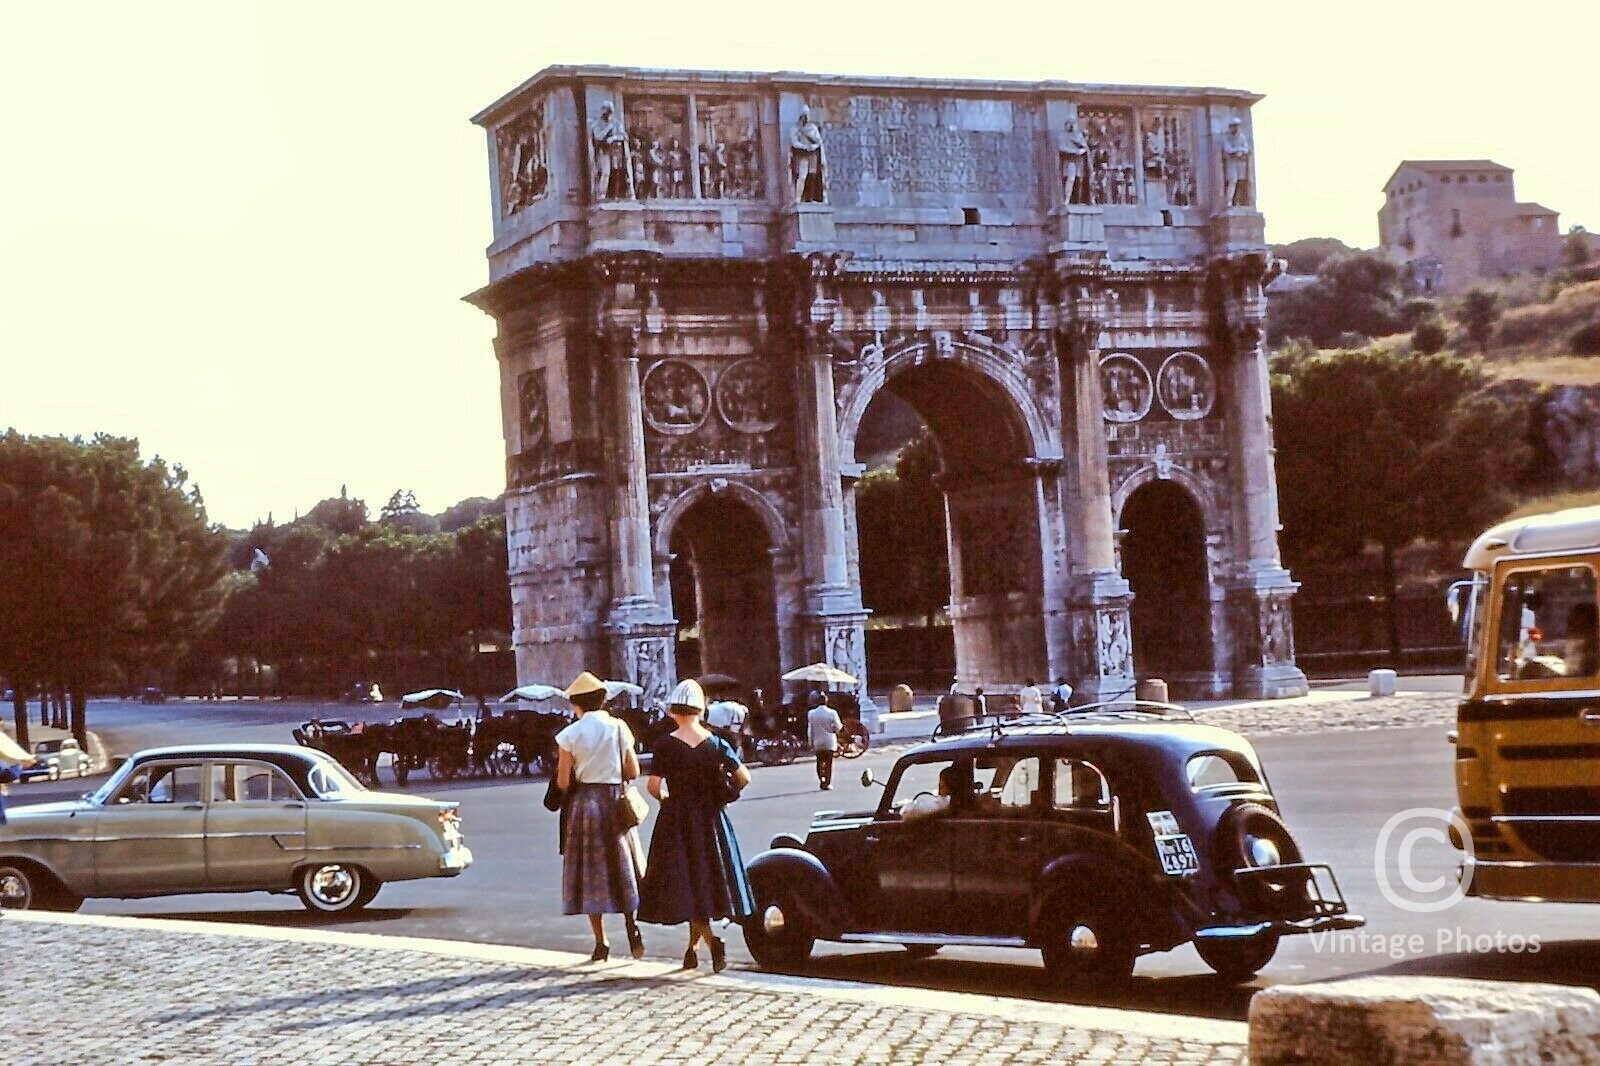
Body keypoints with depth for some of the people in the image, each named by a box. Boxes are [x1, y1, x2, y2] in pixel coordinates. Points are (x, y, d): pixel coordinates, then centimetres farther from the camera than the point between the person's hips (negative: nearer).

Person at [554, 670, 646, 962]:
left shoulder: (569, 735, -7)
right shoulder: (619, 727, -2)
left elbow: (563, 782, -7)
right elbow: (633, 771, 1)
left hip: (584, 804, -2)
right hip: (615, 801, 2)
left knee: (591, 873, 5)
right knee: (622, 867, 15)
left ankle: (601, 943, 5)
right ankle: (631, 926, -1)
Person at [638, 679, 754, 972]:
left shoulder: (665, 745, -10)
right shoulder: (716, 744, -1)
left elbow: (653, 785, -16)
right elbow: (744, 777, -6)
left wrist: (665, 798, 4)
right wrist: (722, 795, 10)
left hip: (676, 819, -3)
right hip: (711, 818, 3)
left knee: (686, 885, -1)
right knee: (705, 881, 15)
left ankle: (712, 941, -20)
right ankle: (692, 948, 21)